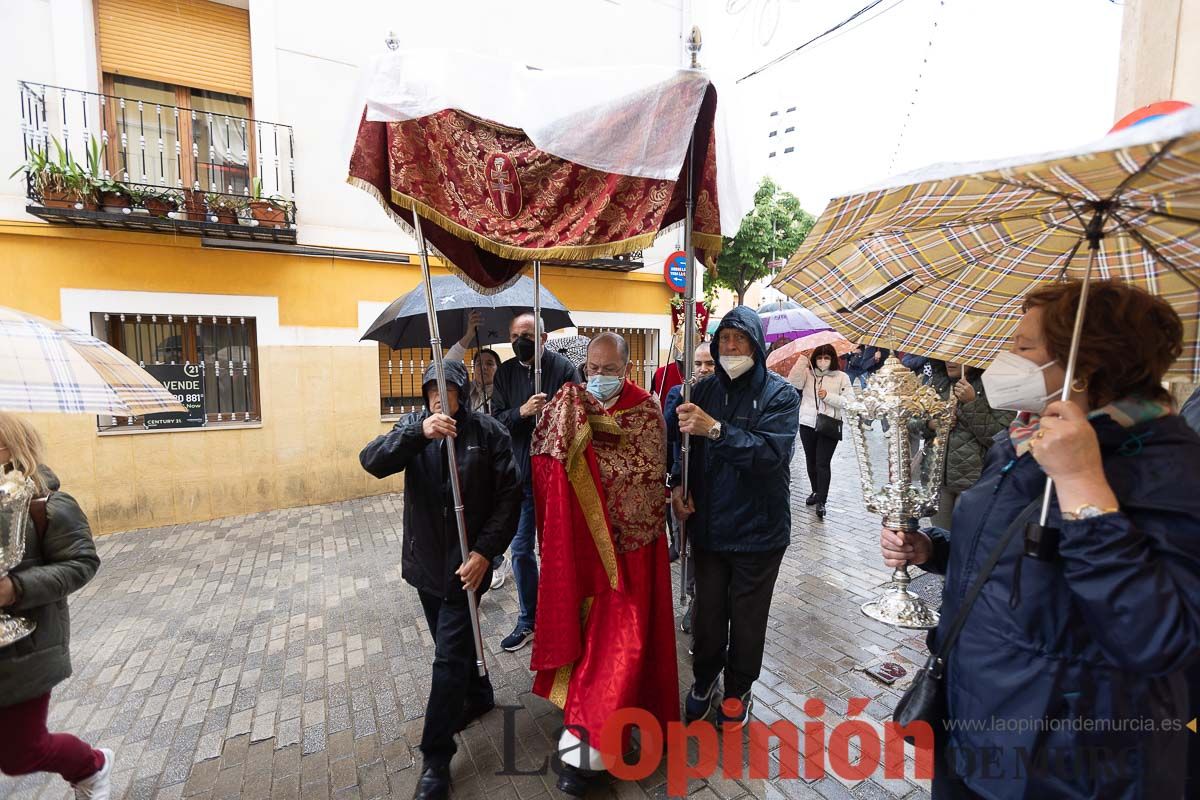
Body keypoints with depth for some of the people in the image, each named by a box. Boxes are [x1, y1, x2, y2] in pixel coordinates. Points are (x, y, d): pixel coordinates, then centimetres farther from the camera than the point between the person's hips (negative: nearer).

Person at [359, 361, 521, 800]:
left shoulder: (488, 432, -11)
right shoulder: (413, 426, -1)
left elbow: (510, 496, -12)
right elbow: (372, 461, -18)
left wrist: (484, 551, -20)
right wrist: (418, 432, -35)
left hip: (465, 563, -4)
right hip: (425, 560, 5)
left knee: (449, 656, 1)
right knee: (453, 642, 23)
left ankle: (436, 757, 18)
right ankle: (478, 695, 49)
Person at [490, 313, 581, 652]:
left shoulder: (563, 367, -8)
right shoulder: (505, 373, 5)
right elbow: (496, 419, -2)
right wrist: (522, 412, -19)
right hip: (521, 474, 4)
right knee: (521, 549, 12)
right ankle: (528, 620, 30)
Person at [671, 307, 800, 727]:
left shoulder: (779, 394, -10)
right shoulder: (705, 390, 2)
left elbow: (772, 453, -24)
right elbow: (687, 445, 10)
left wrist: (716, 429, -34)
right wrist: (678, 484, -7)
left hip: (758, 531, -3)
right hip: (708, 525, 3)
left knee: (747, 617, 14)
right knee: (708, 610, 16)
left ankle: (738, 688, 38)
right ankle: (705, 677, 42)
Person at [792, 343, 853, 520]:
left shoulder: (841, 377, 2)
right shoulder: (807, 373, 5)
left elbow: (850, 401, -4)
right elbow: (792, 382, -15)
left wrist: (828, 396, -15)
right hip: (807, 424, 3)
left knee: (823, 463, -9)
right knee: (810, 461, 15)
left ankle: (821, 501, -4)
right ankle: (816, 492, 34)